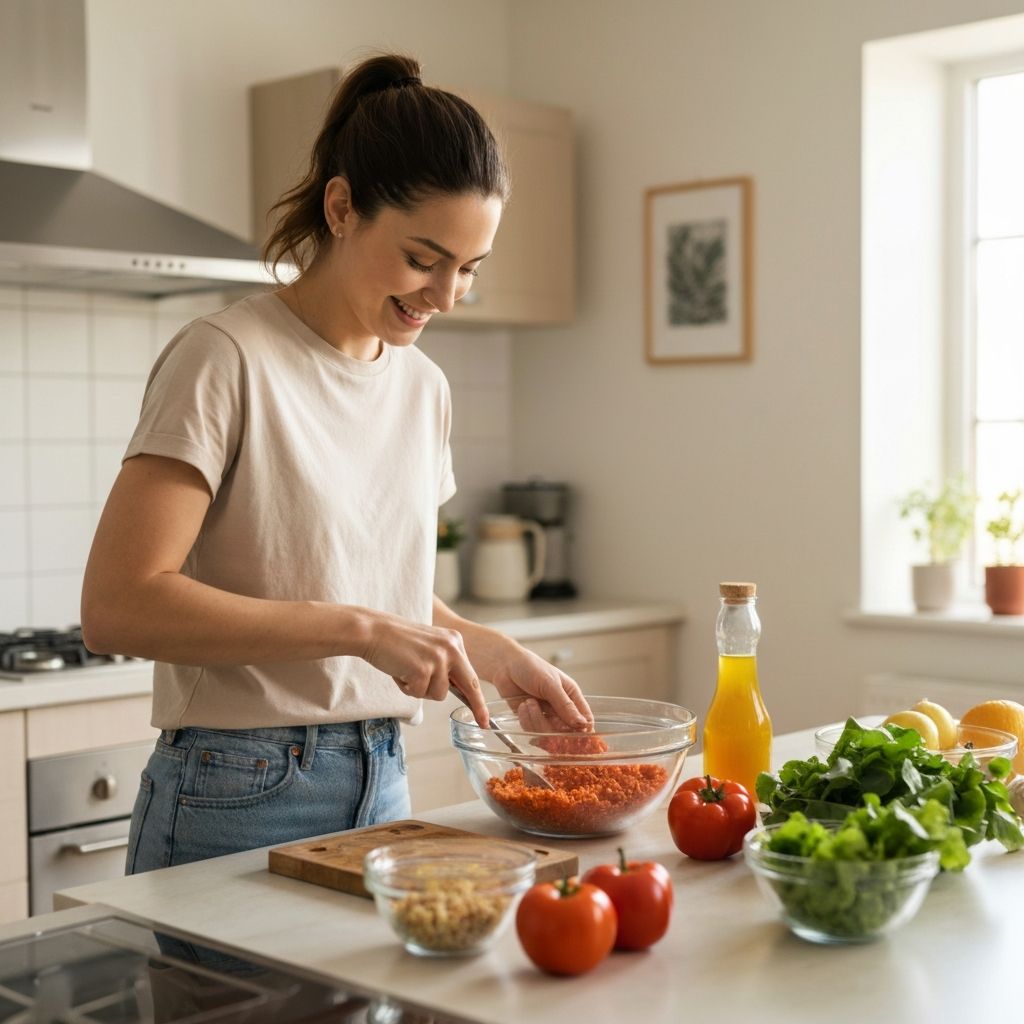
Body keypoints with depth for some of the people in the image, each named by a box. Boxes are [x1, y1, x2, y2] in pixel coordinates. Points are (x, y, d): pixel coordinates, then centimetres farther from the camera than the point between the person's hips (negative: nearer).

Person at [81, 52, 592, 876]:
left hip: (383, 787, 7)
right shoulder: (226, 360, -14)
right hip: (238, 800, -6)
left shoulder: (424, 388, 8)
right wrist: (360, 628, -24)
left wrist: (496, 654, 3)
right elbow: (116, 607, -22)